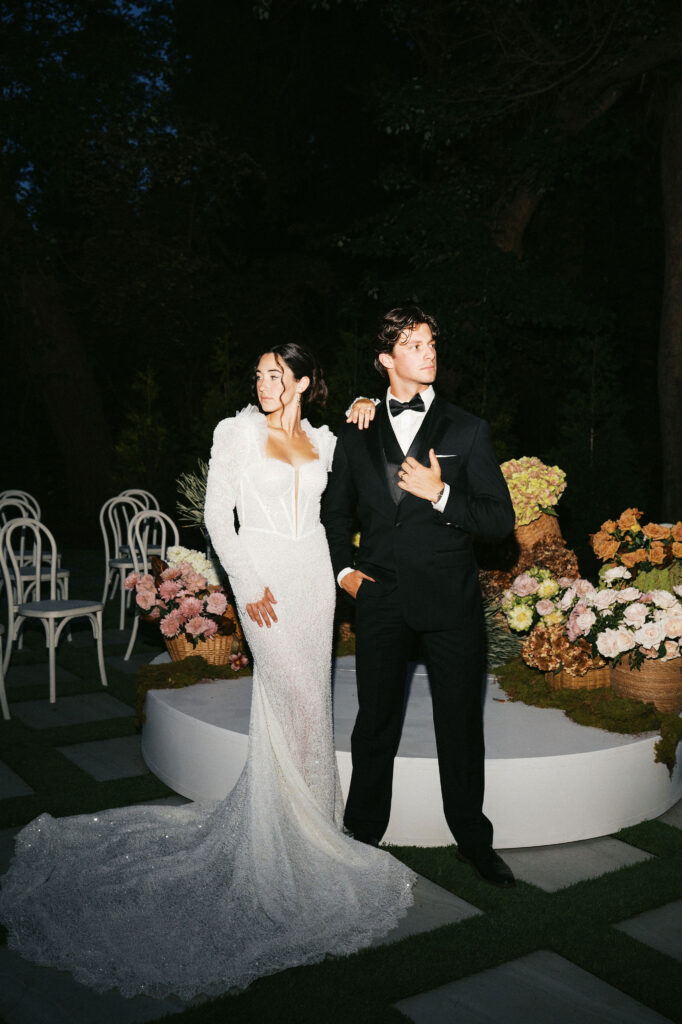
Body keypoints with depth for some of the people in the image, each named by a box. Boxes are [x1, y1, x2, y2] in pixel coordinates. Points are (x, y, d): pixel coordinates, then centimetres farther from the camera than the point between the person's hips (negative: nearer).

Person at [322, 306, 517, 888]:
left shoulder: (468, 432, 2)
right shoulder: (357, 435, 8)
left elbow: (501, 520, -2)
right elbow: (336, 512, 20)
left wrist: (441, 494, -15)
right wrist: (343, 568, 6)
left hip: (451, 600, -1)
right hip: (381, 598, 1)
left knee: (462, 725, 8)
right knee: (375, 723, 12)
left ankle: (473, 839, 28)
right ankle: (363, 835, 29)